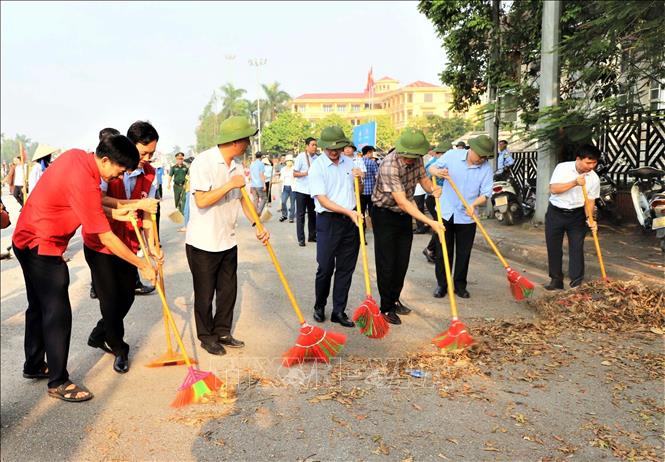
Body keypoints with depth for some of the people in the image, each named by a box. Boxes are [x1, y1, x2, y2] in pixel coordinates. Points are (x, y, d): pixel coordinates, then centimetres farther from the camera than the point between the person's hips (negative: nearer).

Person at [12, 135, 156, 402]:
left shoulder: (75, 155, -2)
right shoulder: (85, 184, -28)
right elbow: (107, 239, -24)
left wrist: (112, 214, 1)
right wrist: (143, 266, -15)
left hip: (26, 240, 10)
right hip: (42, 248, -10)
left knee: (38, 307, 20)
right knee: (58, 314, -4)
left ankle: (34, 366, 35)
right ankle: (58, 382, 5)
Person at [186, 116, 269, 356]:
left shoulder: (236, 165, 5)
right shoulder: (203, 162, -18)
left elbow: (242, 197, 12)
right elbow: (201, 201, -25)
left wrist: (257, 224, 1)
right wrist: (230, 184, -24)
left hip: (228, 241, 7)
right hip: (203, 243, -7)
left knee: (228, 290, 14)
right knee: (205, 294, 8)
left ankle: (222, 332, 30)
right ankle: (206, 337, 25)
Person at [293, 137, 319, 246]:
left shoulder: (317, 158, 3)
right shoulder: (301, 157, -9)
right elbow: (294, 174, -9)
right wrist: (306, 173, -22)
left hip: (312, 190, 4)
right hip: (301, 189, -4)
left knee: (312, 213, 11)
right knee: (300, 214, 0)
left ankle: (312, 236, 23)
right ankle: (301, 239, 4)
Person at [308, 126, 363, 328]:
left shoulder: (348, 162, 8)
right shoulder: (317, 167, -8)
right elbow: (322, 200, -15)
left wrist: (359, 178, 0)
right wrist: (348, 212, -22)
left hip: (351, 220, 5)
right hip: (328, 220, -5)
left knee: (346, 269, 7)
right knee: (325, 268, 1)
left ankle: (339, 311, 17)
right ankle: (319, 307, 24)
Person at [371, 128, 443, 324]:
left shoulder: (416, 159, -9)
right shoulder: (389, 166, -32)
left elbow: (423, 178, 8)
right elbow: (402, 202, -34)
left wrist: (432, 188, -17)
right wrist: (430, 222, -37)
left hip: (405, 214, 7)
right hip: (384, 214, -7)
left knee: (402, 262, 13)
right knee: (387, 263, -2)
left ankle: (394, 300, 30)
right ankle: (386, 308, 11)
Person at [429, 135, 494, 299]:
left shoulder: (486, 168, -5)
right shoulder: (452, 155, -6)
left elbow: (486, 193, -7)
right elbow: (432, 168, 1)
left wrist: (473, 205, -26)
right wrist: (438, 172, -23)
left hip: (466, 217, 1)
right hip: (445, 213, 0)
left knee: (463, 254, 9)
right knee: (442, 252, 7)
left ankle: (460, 285, 23)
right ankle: (441, 284, 19)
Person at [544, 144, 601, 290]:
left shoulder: (594, 178, -4)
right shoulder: (562, 168, -12)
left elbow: (590, 200, -1)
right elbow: (553, 189, -20)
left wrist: (589, 218, -16)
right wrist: (574, 183, -30)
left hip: (577, 215, 1)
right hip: (556, 213, -1)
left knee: (577, 248, -2)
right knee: (554, 247, 4)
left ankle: (577, 282, 4)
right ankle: (556, 280, 16)